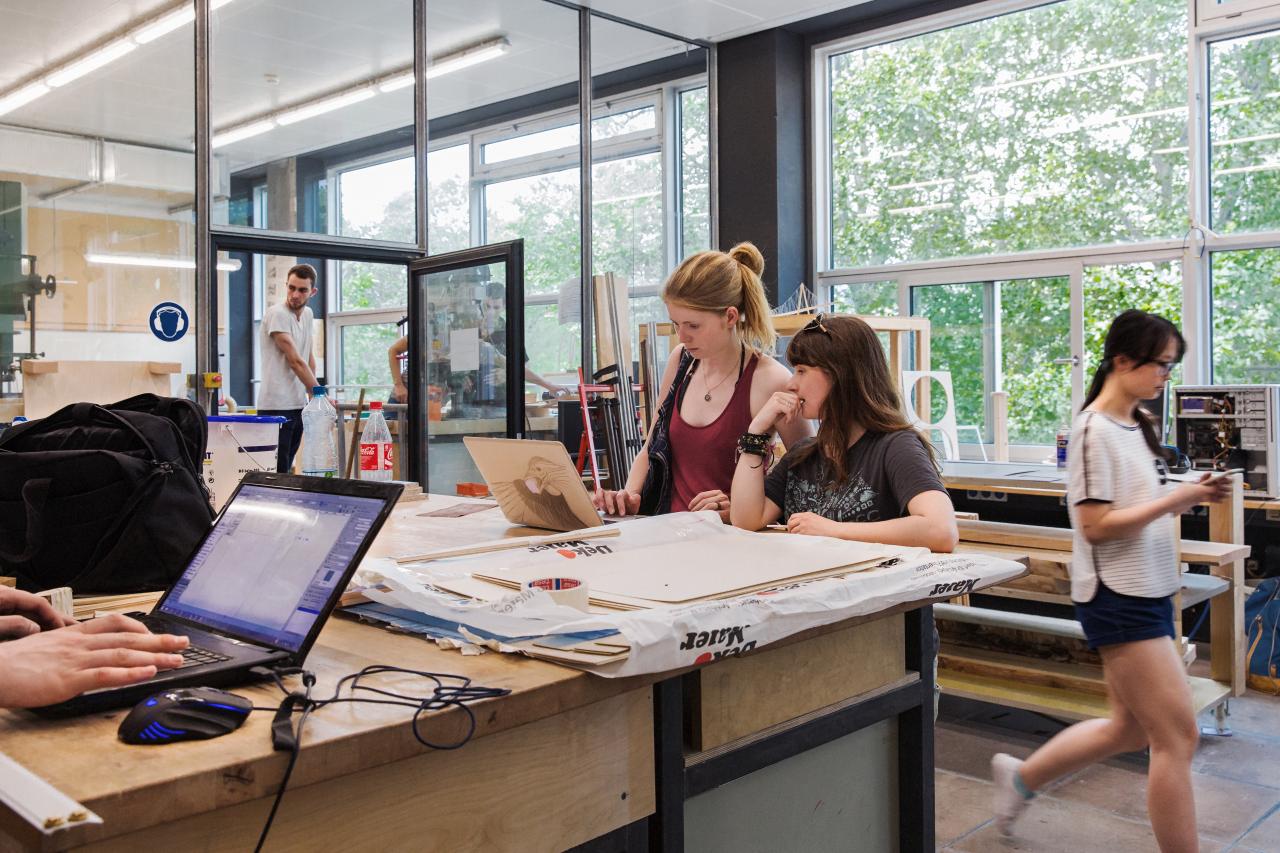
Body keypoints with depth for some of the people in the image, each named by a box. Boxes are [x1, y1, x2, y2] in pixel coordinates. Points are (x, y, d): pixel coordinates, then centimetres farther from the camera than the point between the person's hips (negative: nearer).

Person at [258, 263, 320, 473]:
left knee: (286, 469, 12)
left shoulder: (307, 315, 15)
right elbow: (295, 361, -15)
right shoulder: (276, 314, -11)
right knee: (277, 471, -9)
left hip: (298, 406, 8)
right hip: (276, 407, -8)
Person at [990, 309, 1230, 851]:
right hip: (1118, 598, -10)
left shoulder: (1137, 426, 11)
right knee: (1177, 737, -5)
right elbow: (1096, 525, -20)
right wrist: (1174, 501, -22)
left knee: (1132, 728, 17)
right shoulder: (1094, 431, -16)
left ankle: (1021, 777, 34)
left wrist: (1190, 497, 0)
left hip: (1147, 592, 10)